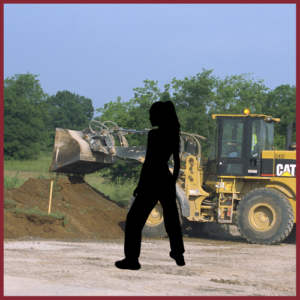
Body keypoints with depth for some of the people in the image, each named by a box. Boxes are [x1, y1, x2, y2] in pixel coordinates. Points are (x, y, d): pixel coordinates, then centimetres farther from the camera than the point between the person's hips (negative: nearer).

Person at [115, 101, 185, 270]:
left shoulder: (154, 135, -14)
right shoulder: (174, 135, 7)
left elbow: (148, 162, -17)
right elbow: (177, 162, 13)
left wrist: (140, 186, -12)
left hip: (152, 181, -7)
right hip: (167, 181, 7)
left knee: (135, 219, -1)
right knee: (172, 219, 21)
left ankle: (132, 258, -7)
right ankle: (179, 256, 29)